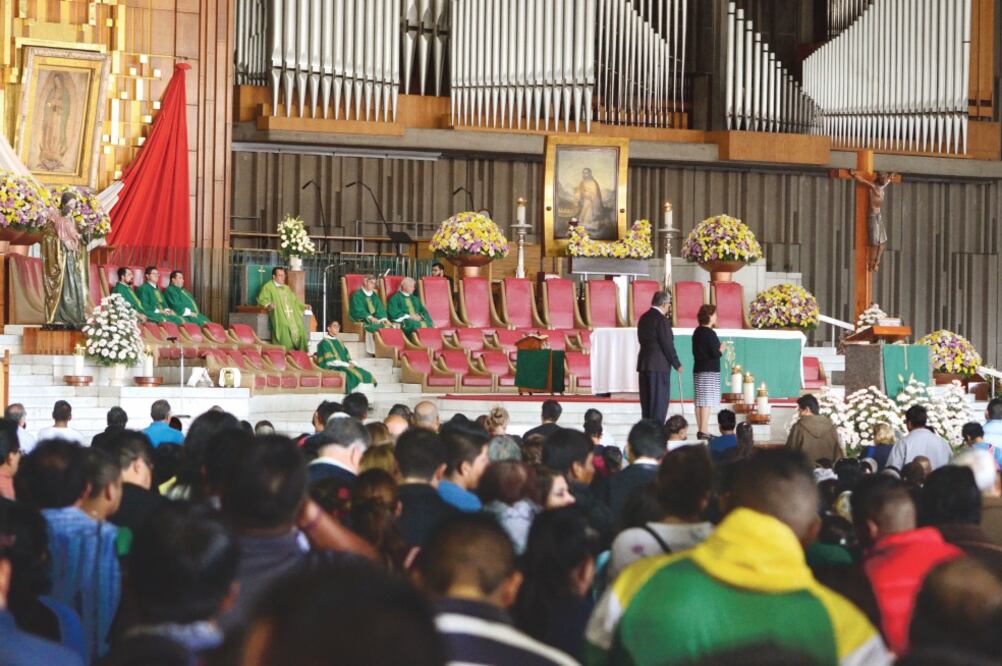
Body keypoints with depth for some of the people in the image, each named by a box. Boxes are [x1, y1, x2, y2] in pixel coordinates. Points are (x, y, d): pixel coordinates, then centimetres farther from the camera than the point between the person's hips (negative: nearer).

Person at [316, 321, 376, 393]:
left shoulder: (339, 343, 24)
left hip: (344, 367, 8)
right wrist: (347, 365, -14)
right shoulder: (325, 343, -1)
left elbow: (347, 358, 20)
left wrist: (352, 363, -4)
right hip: (332, 369, -8)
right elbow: (330, 361, -12)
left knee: (367, 375, -15)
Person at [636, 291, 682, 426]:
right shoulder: (661, 319, -13)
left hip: (643, 364, 8)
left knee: (646, 400, 10)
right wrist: (677, 364, -4)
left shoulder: (643, 318, 12)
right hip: (659, 365, -8)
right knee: (660, 400, -4)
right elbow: (667, 345, -14)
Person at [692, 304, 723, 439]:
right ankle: (704, 431, -12)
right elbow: (715, 353, -19)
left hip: (698, 370, 9)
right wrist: (721, 350, 2)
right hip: (709, 372, -9)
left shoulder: (697, 332, 12)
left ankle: (701, 430, 14)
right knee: (707, 401, -9)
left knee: (700, 401, 10)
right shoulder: (709, 333, -15)